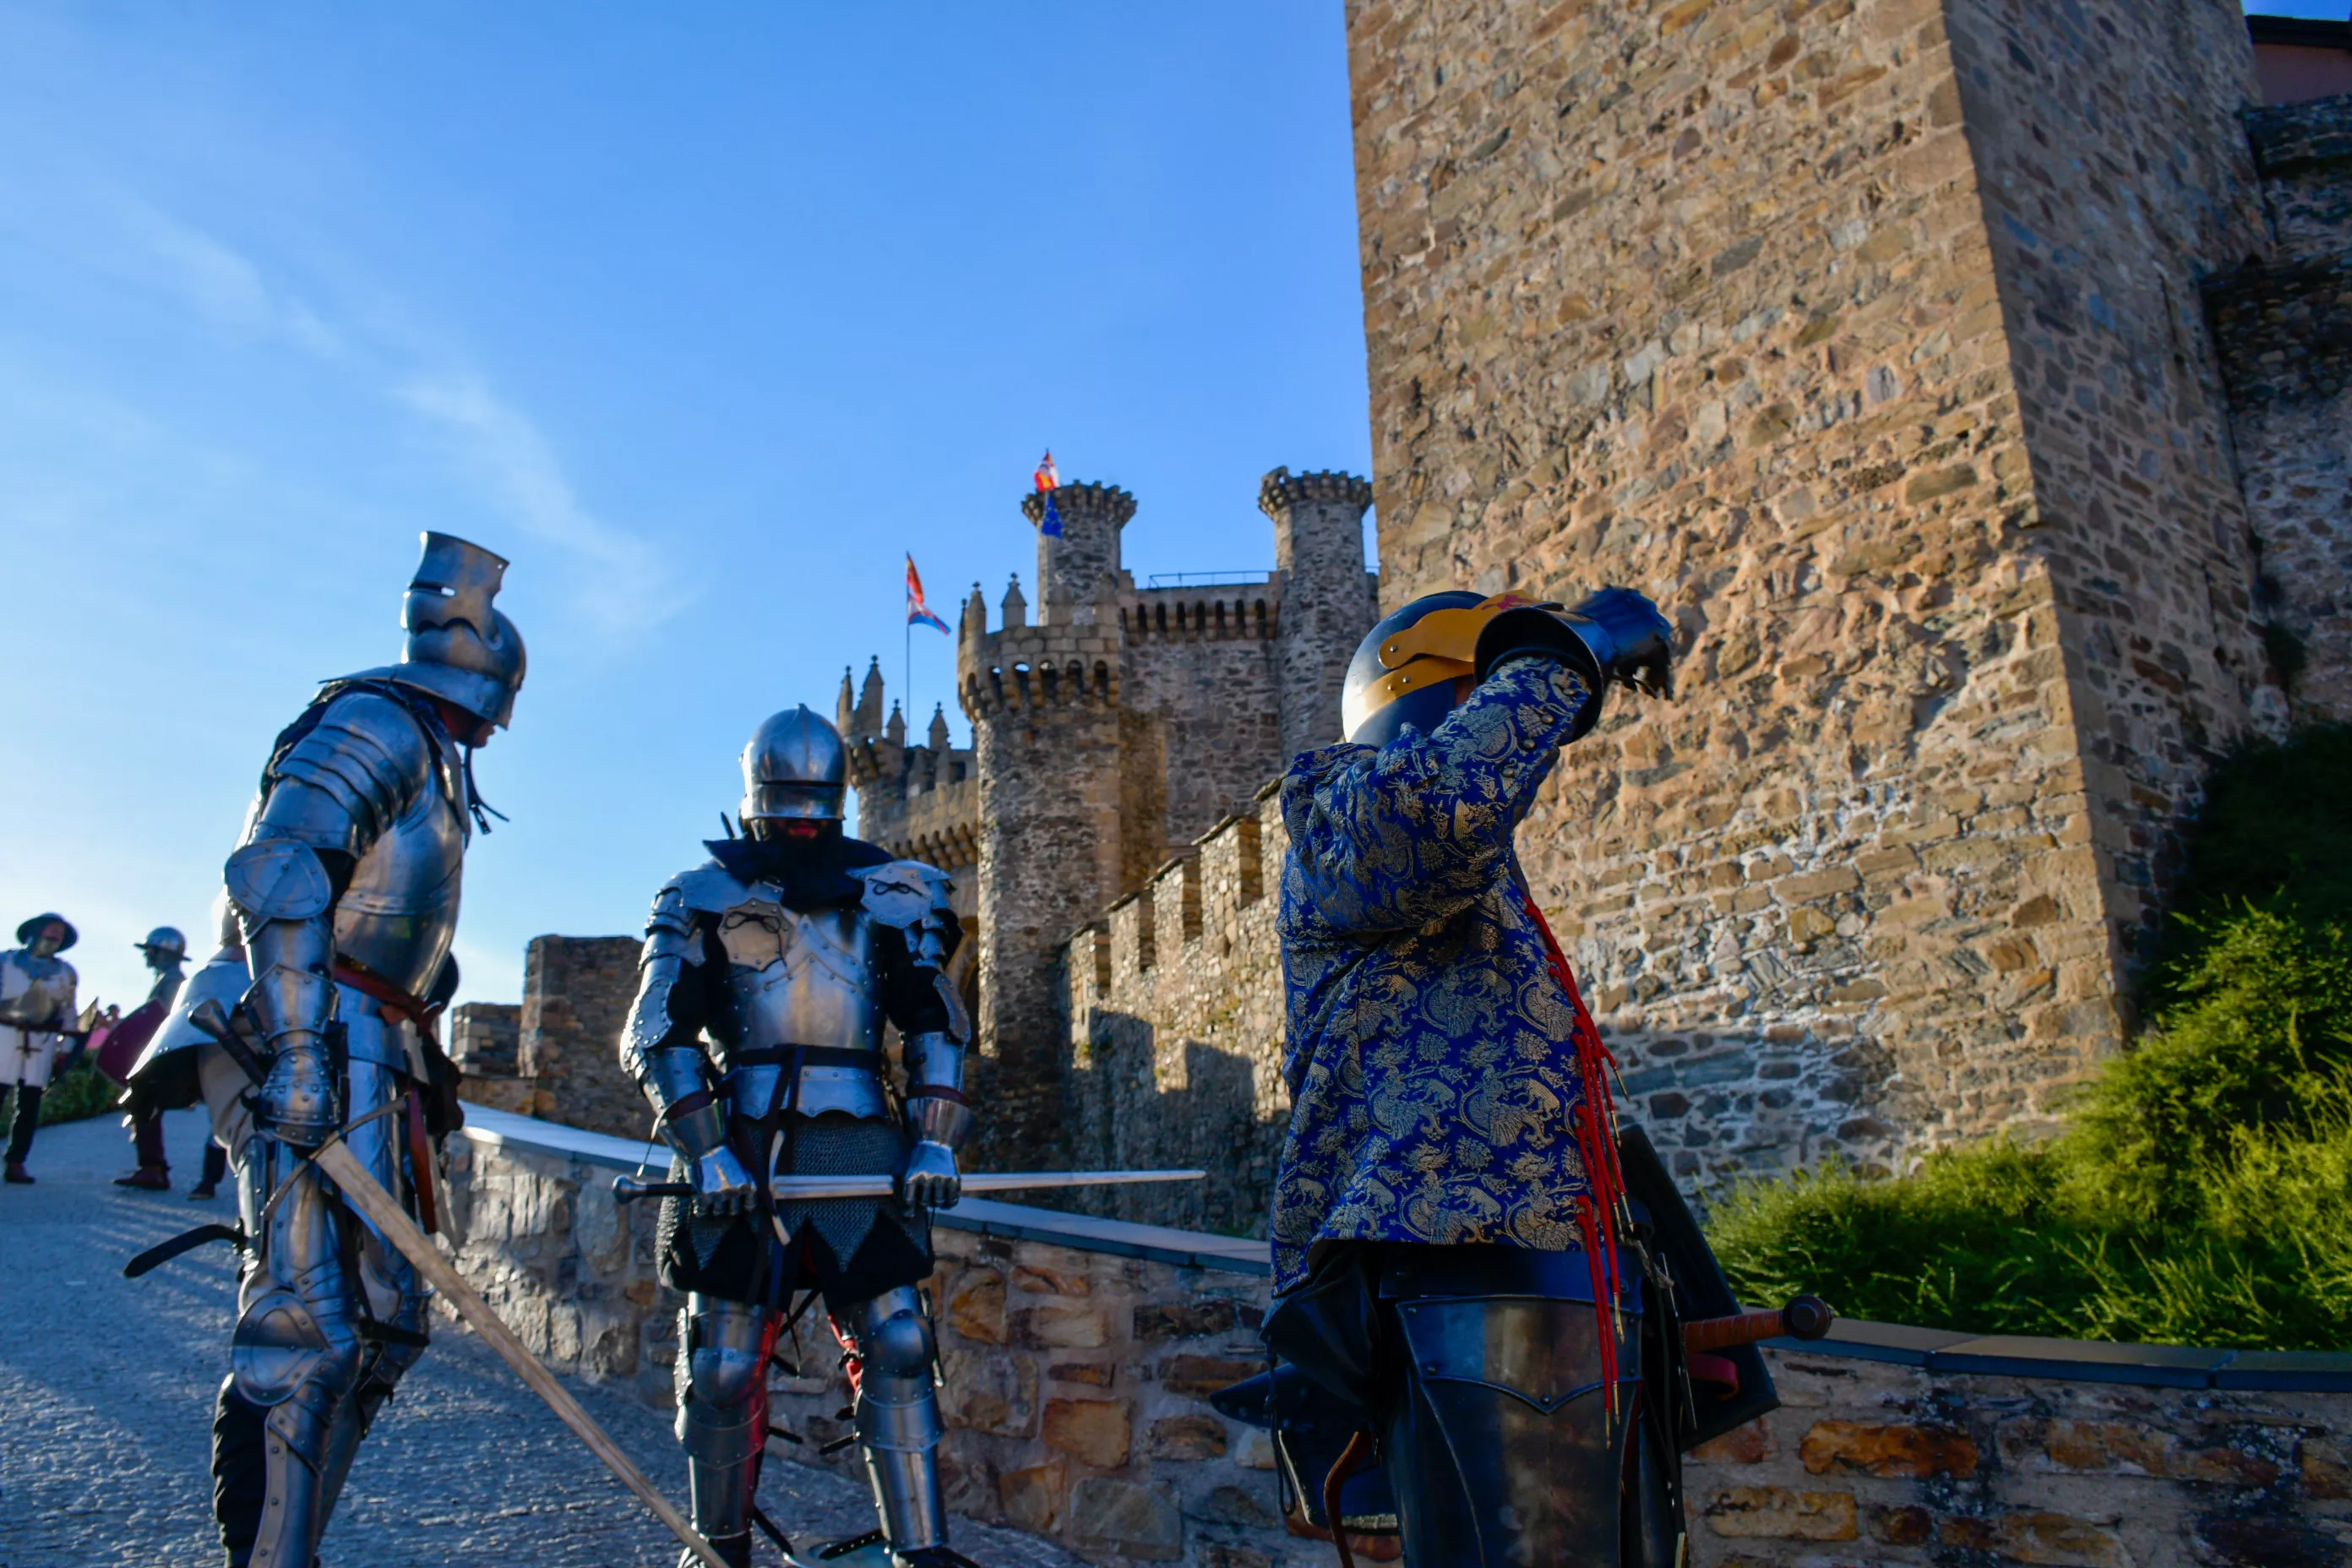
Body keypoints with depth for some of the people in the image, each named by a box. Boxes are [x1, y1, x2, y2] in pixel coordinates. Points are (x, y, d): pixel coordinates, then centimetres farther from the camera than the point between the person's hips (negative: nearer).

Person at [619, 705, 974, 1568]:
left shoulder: (888, 895, 11)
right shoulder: (702, 897, 7)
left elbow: (938, 1024, 10)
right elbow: (656, 1035, 0)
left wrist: (935, 1141, -2)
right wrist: (705, 1152, -11)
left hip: (860, 1148, 1)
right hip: (739, 1154, -1)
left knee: (897, 1347, -6)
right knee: (723, 1364, 3)